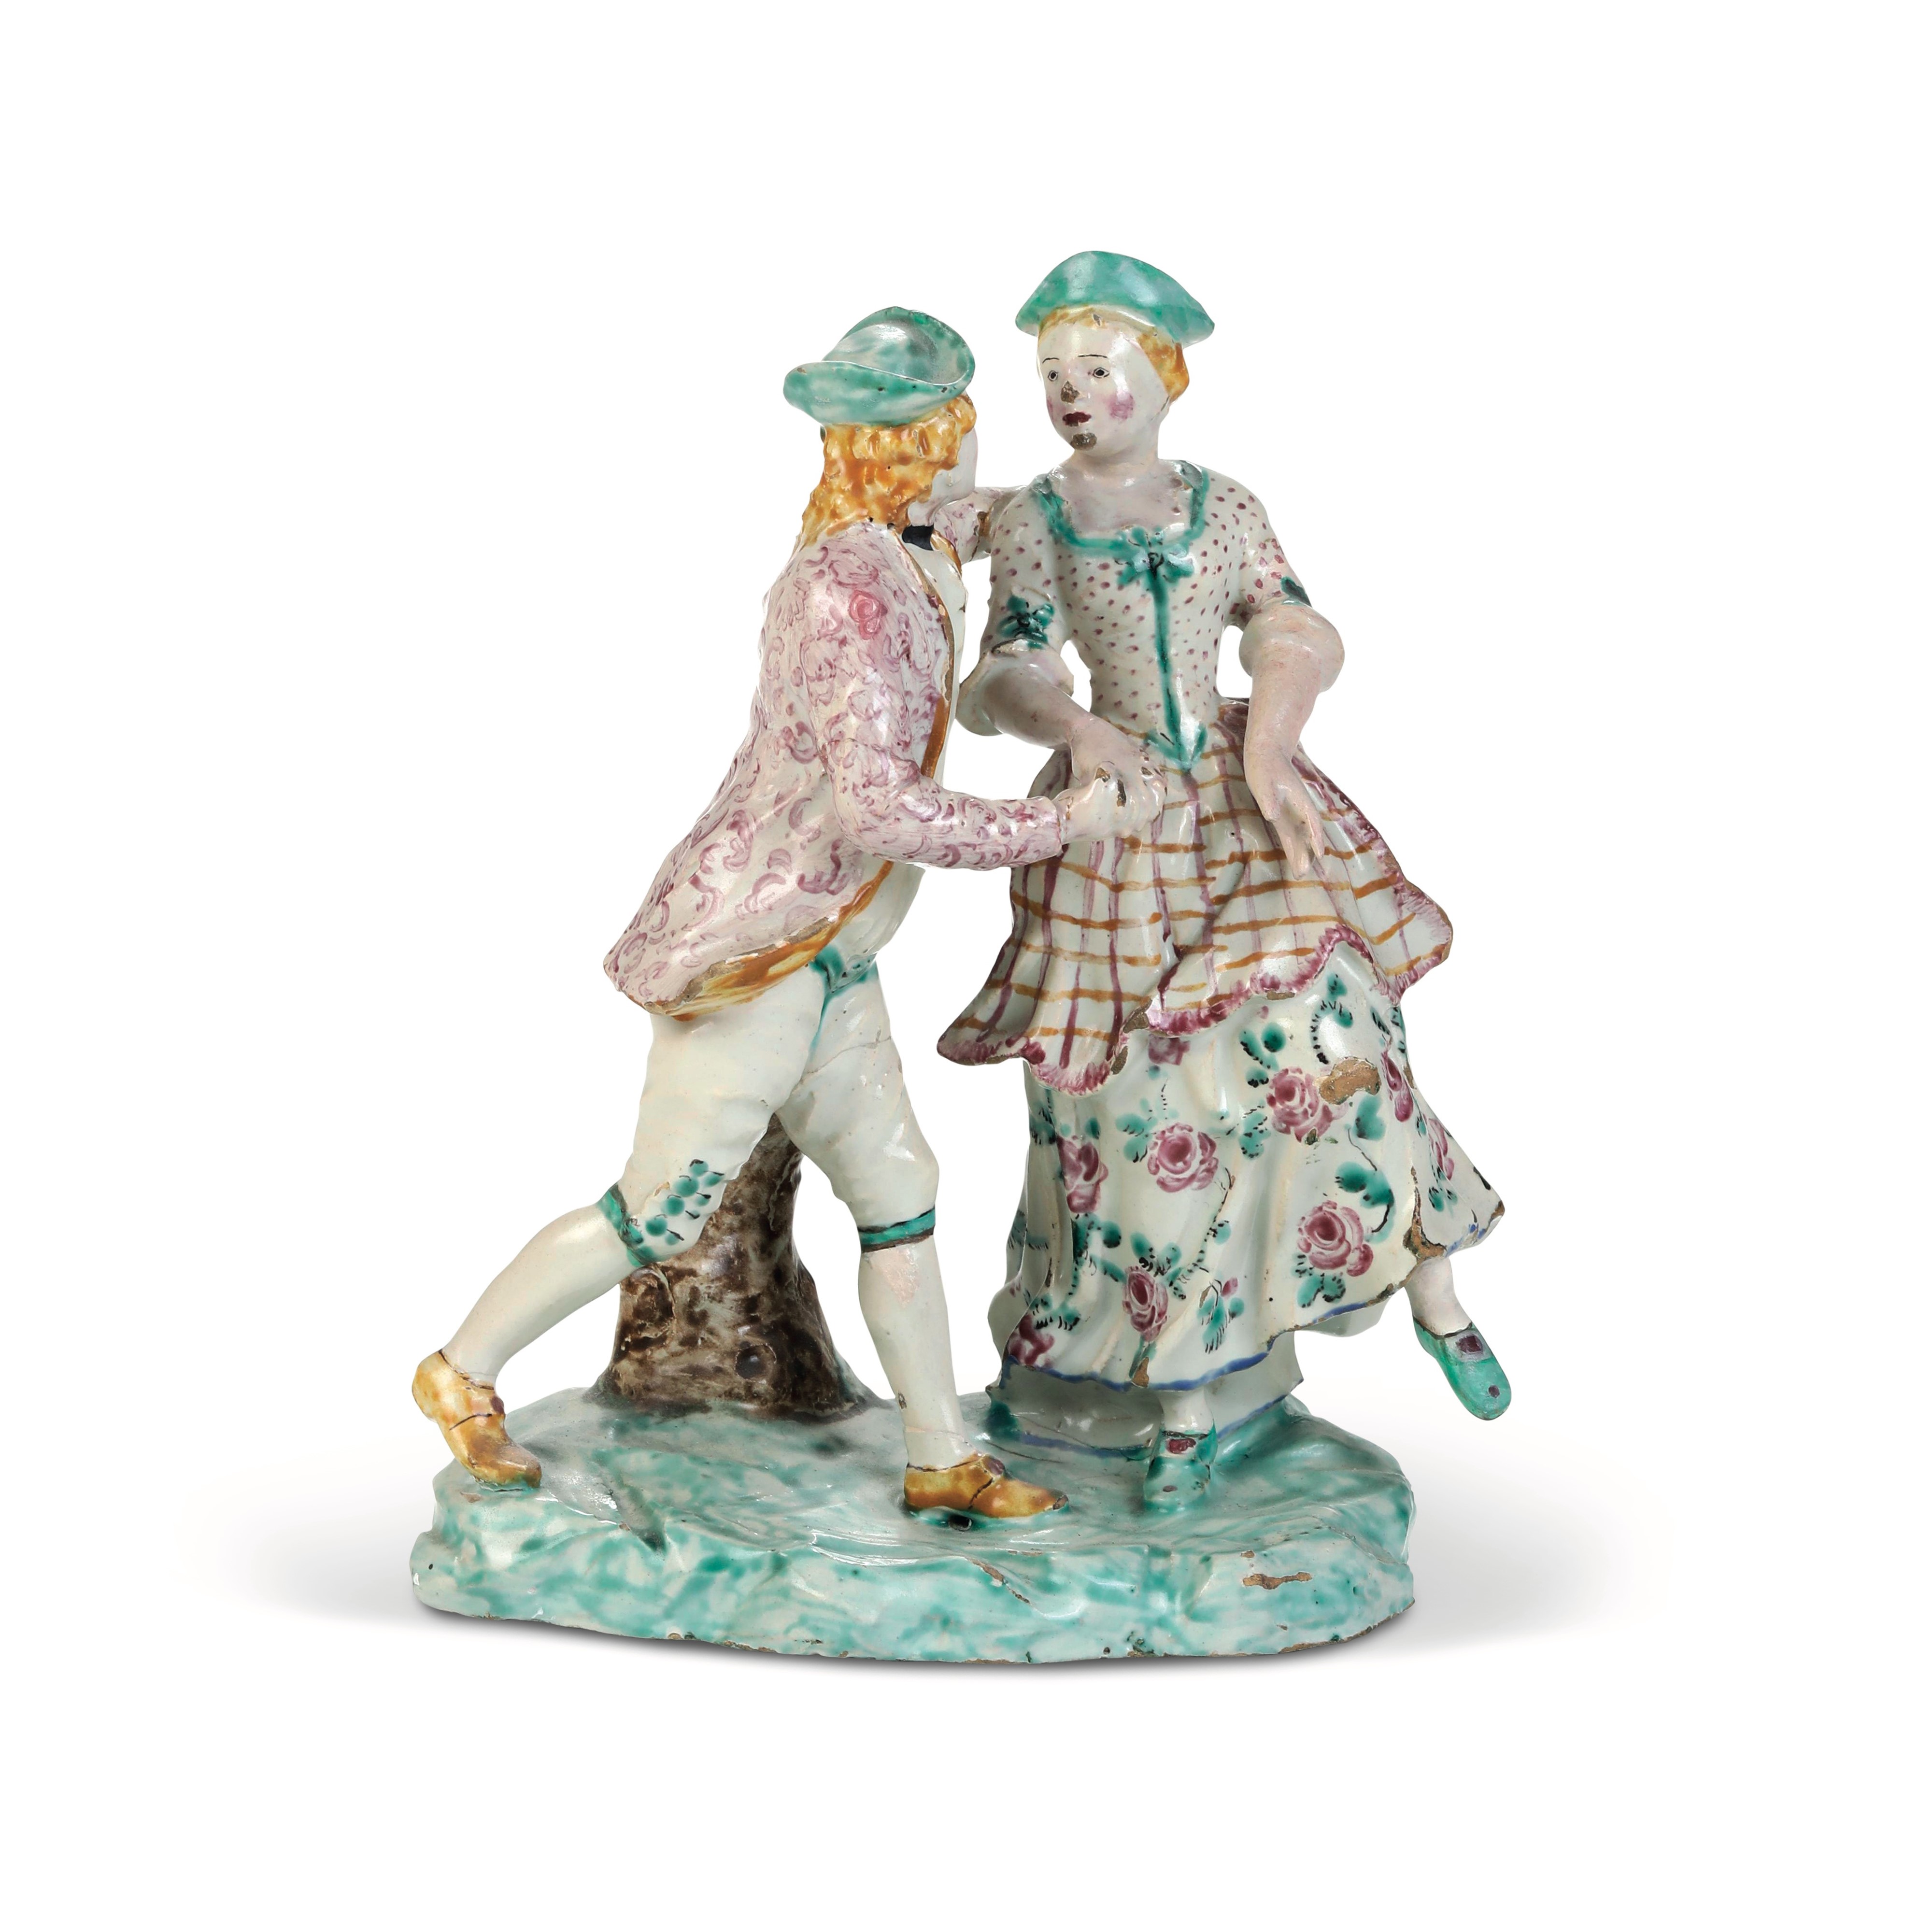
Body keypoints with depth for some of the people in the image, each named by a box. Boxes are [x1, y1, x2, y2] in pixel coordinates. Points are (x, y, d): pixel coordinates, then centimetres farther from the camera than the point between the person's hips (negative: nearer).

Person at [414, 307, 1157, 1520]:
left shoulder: (885, 556, 5)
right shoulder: (857, 592, -24)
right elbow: (881, 810, -29)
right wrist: (1064, 826, -22)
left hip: (823, 966, 9)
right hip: (753, 960, -9)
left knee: (901, 1196, 10)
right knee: (659, 1220, 2)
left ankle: (943, 1461, 19)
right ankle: (465, 1374, 20)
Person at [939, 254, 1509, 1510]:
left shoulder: (1225, 509, 5)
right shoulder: (1031, 522, 2)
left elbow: (1300, 643, 2)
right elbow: (1008, 675, -3)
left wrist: (1268, 757, -16)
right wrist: (1068, 726, -25)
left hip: (1240, 807, 1)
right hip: (1114, 825, -1)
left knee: (1330, 1040, -12)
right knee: (1151, 1101, -1)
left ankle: (1435, 1293, 7)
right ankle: (1189, 1395, 10)